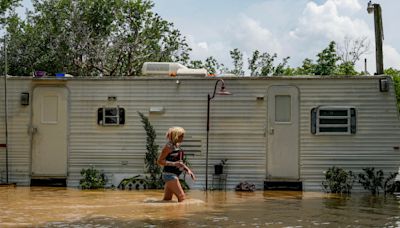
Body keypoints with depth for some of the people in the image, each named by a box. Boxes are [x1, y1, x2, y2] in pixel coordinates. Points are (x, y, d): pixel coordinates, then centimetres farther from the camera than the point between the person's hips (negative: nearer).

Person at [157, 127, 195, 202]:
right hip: (169, 174, -9)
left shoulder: (177, 146, 12)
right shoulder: (169, 146, -14)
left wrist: (188, 170, 12)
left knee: (167, 199, 10)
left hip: (174, 175, 9)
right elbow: (159, 161, -16)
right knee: (181, 196, -9)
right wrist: (174, 163, -25)